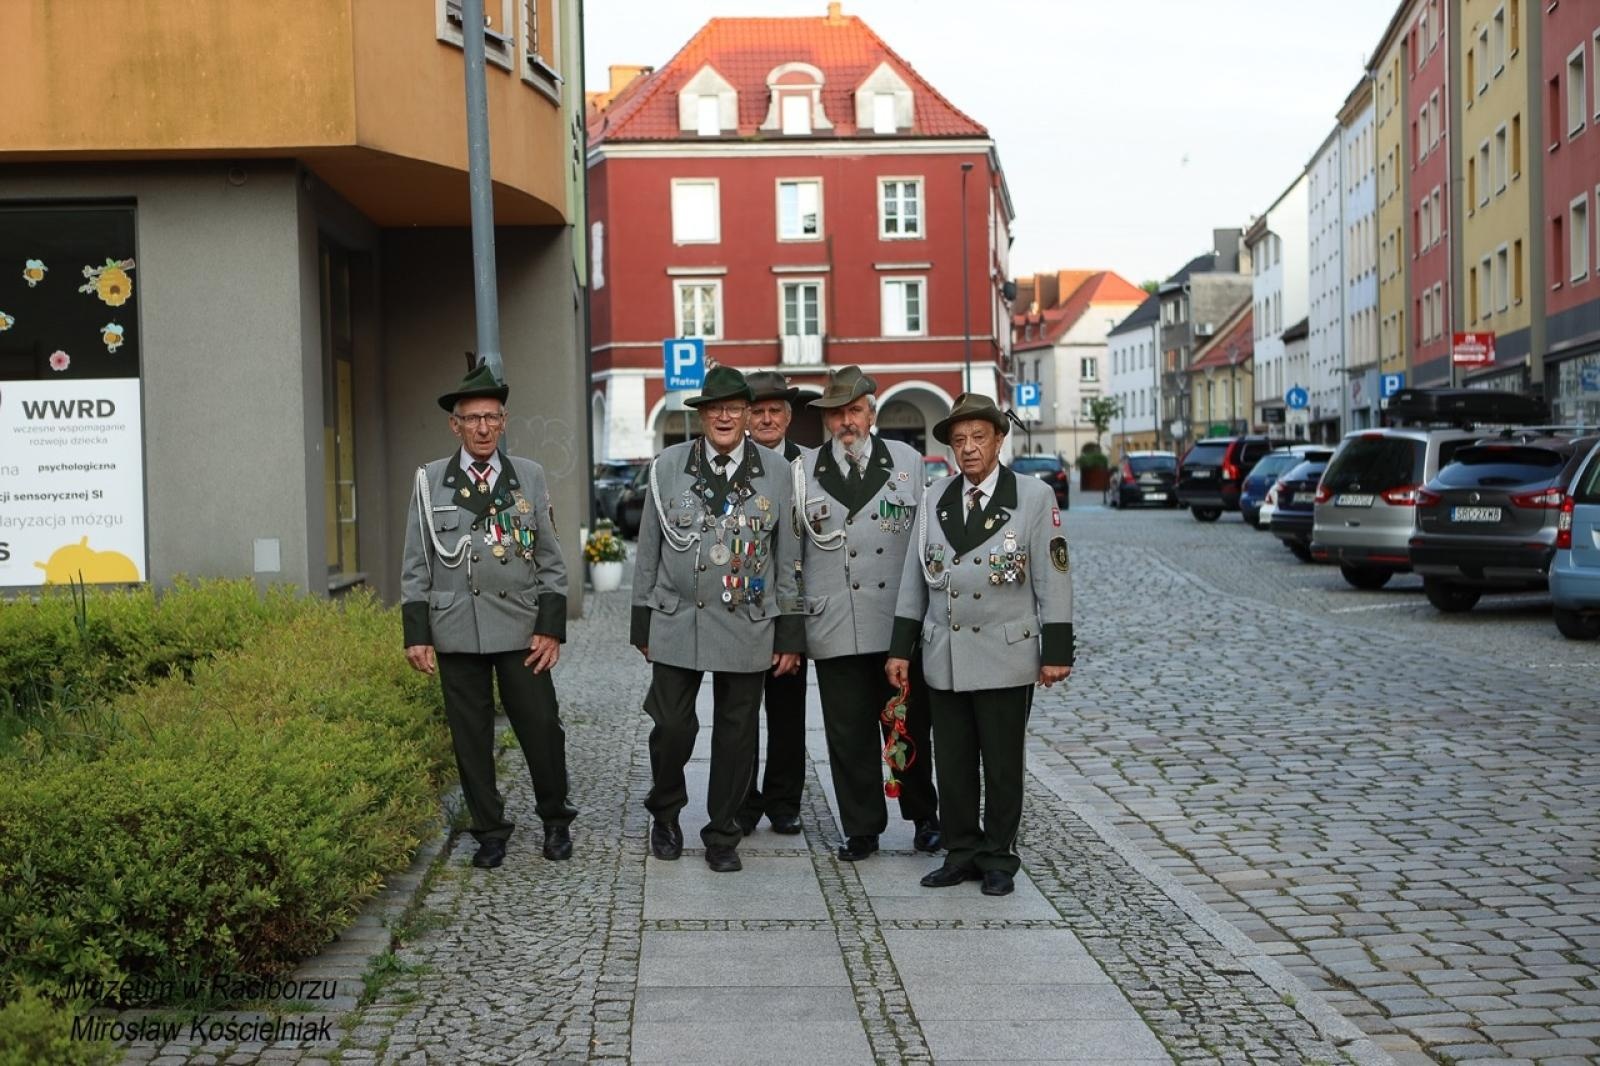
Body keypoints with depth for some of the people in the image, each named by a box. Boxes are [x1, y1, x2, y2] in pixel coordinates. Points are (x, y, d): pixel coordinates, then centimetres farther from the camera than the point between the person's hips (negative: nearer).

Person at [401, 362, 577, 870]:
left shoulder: (529, 476, 6)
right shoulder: (431, 481, 4)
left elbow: (551, 560, 6)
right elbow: (416, 565, 6)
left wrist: (552, 628, -1)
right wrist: (416, 633, -1)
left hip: (522, 630, 0)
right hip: (457, 632, 0)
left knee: (541, 727, 1)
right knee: (471, 737, 6)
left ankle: (556, 821, 22)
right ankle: (490, 831, 20)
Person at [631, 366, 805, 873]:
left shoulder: (776, 470, 3)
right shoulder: (667, 466, 3)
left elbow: (788, 558, 5)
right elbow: (648, 550, 7)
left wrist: (789, 633, 3)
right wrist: (643, 623, 6)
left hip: (748, 625, 0)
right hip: (677, 620, 0)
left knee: (736, 733, 6)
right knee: (672, 725, -3)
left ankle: (723, 835, 21)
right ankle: (665, 813, 25)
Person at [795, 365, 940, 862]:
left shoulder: (908, 461, 6)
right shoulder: (804, 472, 4)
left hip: (901, 624, 0)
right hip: (836, 629, 0)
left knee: (910, 728, 10)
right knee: (848, 734, 4)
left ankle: (923, 816, 27)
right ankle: (861, 829, 16)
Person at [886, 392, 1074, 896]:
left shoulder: (1034, 496, -3)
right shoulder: (936, 496, 8)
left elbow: (1053, 576, -4)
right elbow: (915, 577, 10)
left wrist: (1057, 650, -7)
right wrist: (902, 647, 8)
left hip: (1005, 657, -3)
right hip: (944, 657, 4)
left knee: (1002, 765, 6)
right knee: (952, 764, 9)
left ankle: (998, 858, 18)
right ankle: (961, 854, 21)